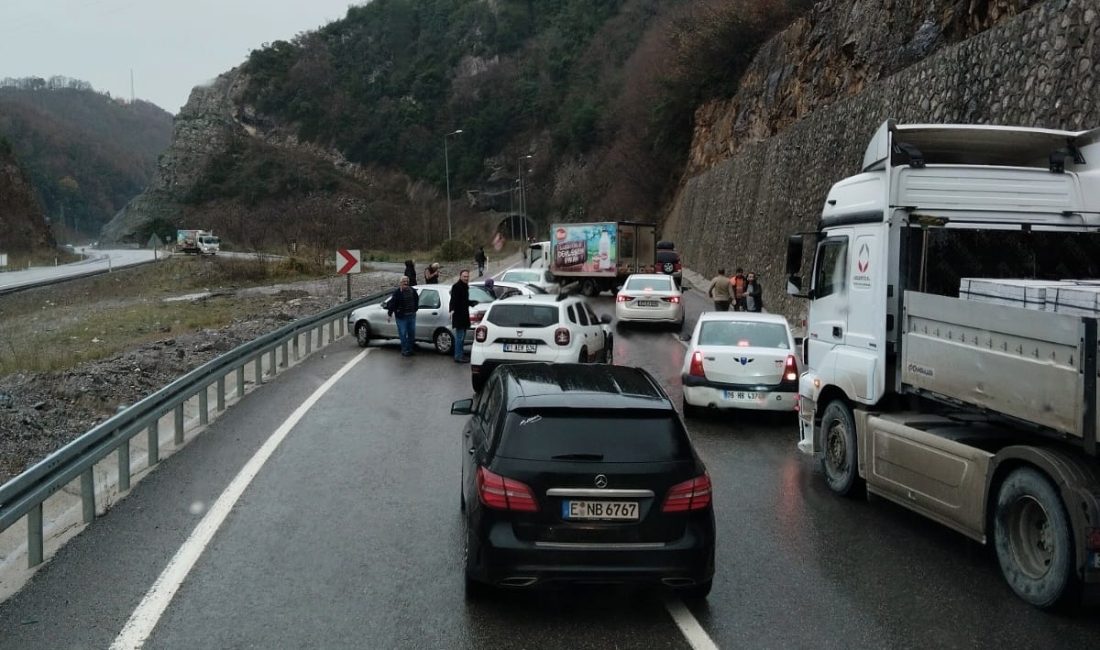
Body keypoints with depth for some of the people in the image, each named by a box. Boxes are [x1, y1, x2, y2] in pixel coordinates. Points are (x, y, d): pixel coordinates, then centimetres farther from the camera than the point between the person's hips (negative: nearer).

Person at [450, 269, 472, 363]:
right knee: (459, 336, -9)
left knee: (462, 337, 16)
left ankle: (460, 355, 24)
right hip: (458, 315, -10)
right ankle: (458, 356, -6)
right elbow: (453, 299, -27)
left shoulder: (465, 286, 15)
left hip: (464, 315, 10)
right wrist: (452, 310, -40)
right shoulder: (456, 286, -15)